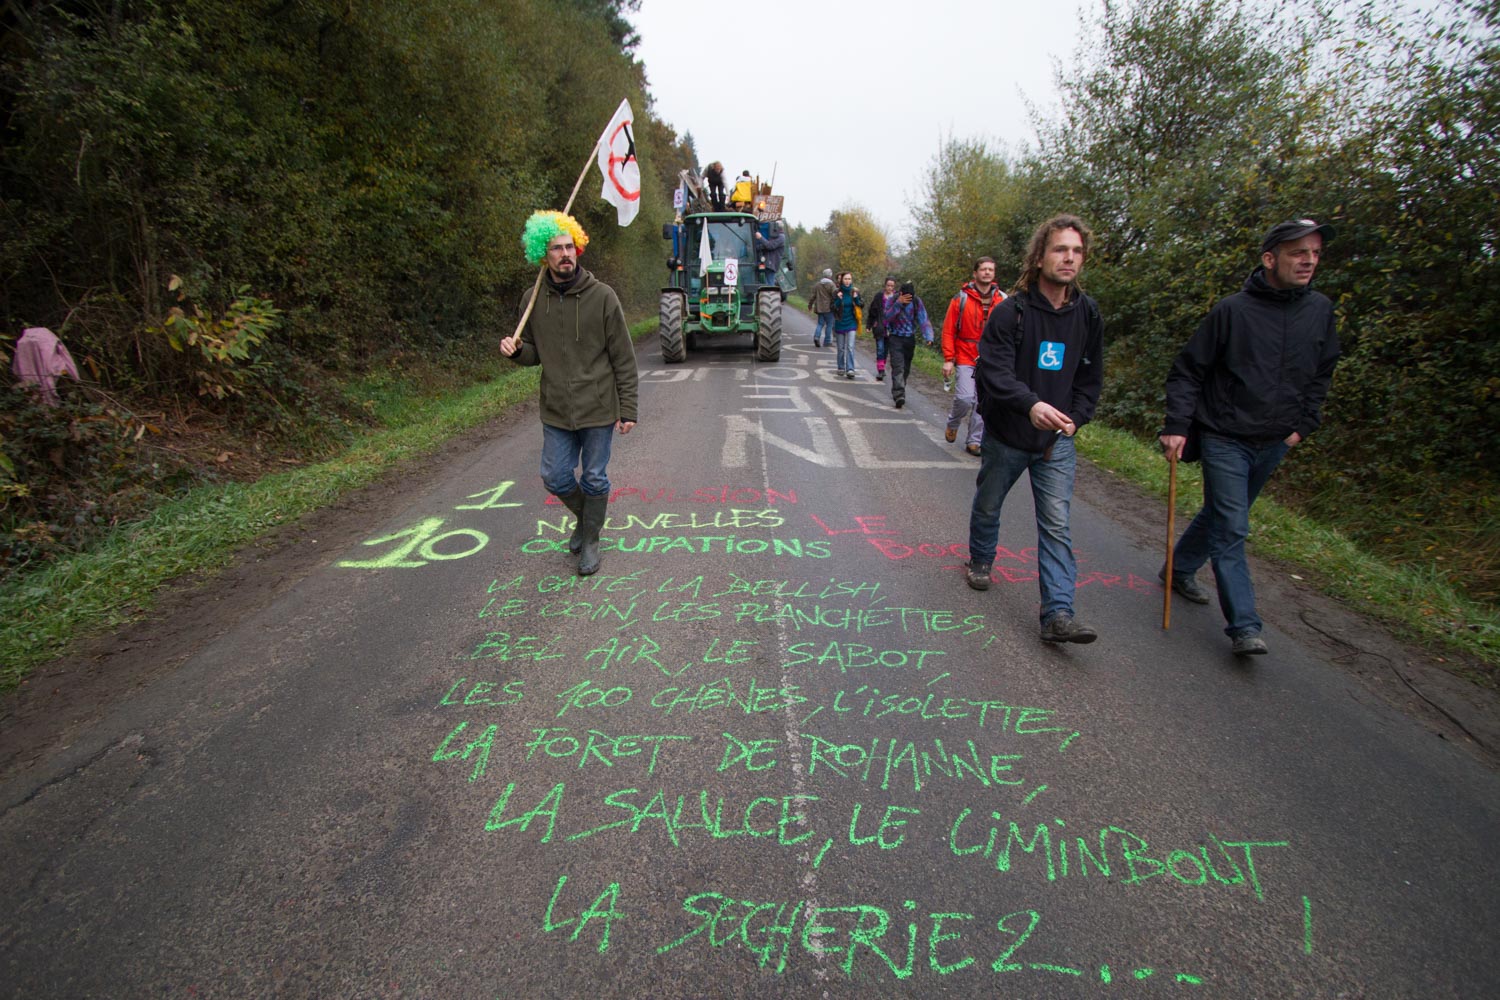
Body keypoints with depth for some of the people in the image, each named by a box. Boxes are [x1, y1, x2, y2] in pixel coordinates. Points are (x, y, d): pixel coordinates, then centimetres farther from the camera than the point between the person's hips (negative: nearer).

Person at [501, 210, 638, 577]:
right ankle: (585, 516, 40)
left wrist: (628, 409, -8)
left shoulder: (602, 296, -8)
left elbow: (624, 359, -6)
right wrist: (517, 350, -10)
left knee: (594, 479, 8)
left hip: (598, 409, -3)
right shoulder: (533, 300, 2)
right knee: (555, 477, 11)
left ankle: (591, 540, 28)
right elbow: (535, 353, 13)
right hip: (556, 410, 4)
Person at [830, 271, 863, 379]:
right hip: (840, 324, 1)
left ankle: (850, 369, -16)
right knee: (841, 348, 9)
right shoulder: (837, 293, -2)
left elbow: (862, 306, 4)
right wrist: (838, 300, -20)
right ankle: (841, 368, 24)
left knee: (850, 347, -11)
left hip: (851, 324, -1)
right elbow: (832, 308, -5)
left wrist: (856, 299, -14)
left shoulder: (854, 292, 0)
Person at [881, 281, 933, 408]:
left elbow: (924, 320, -10)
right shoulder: (893, 300, -11)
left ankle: (898, 393, 26)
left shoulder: (916, 302, -5)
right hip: (895, 339, -3)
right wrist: (898, 303, -32)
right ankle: (899, 395, -24)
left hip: (910, 339, 3)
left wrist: (928, 337, -26)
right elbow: (885, 319, -23)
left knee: (906, 369, 11)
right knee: (898, 368, -16)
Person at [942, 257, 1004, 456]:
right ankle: (953, 424, 19)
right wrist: (948, 359, -7)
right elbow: (948, 331, -3)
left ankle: (974, 441, 17)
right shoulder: (962, 298, -2)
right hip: (965, 359, -3)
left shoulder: (1002, 300, 5)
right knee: (965, 398, -13)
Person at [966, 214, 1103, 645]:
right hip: (1006, 435, -2)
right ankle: (980, 561, 46)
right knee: (987, 506, 17)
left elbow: (1090, 377, 13)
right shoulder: (1010, 311, -12)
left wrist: (1074, 419, 1)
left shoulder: (1088, 315, 3)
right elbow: (993, 370, -23)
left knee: (1056, 525, -5)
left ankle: (1058, 614, -4)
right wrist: (1031, 404, -39)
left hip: (1057, 441, 2)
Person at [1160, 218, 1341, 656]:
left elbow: (1322, 374, 17)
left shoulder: (1320, 310, 4)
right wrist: (1176, 426, -15)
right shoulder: (1231, 311, -11)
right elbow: (1187, 371, -8)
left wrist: (1303, 424, 11)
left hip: (1274, 443, 6)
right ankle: (1244, 626, -5)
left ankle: (1179, 569, 39)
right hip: (1225, 439, -6)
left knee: (1221, 516, 18)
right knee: (1231, 530, -8)